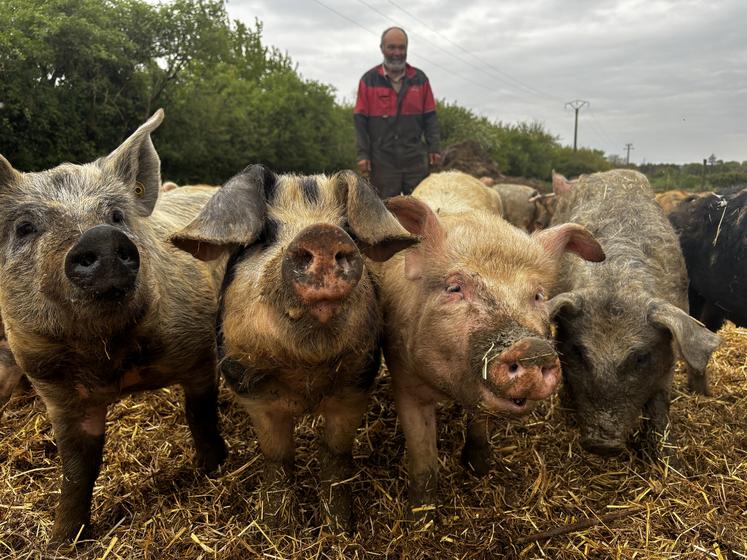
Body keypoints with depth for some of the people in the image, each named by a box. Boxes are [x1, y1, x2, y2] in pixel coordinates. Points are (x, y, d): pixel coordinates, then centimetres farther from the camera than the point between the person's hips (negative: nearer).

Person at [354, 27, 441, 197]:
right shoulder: (368, 80, 4)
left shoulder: (420, 78, 10)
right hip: (382, 159, -2)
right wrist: (363, 154, -5)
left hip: (415, 158, 2)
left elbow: (430, 117, 11)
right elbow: (360, 120, 2)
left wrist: (433, 148, 1)